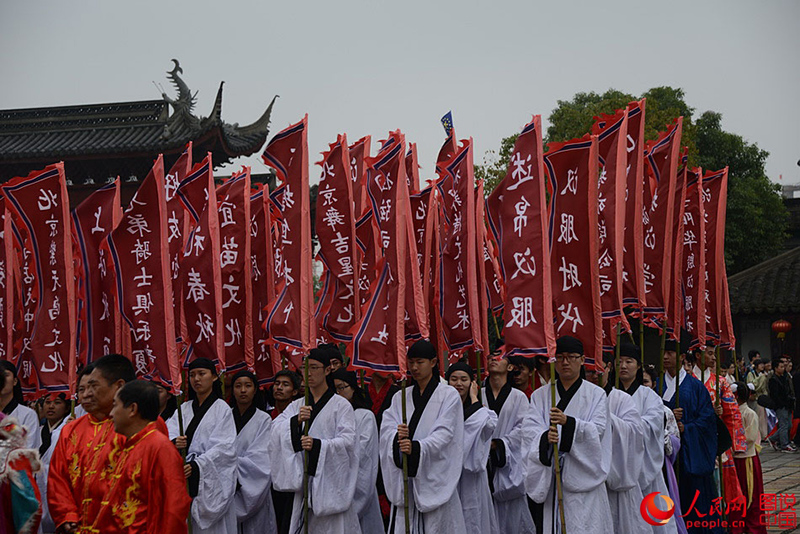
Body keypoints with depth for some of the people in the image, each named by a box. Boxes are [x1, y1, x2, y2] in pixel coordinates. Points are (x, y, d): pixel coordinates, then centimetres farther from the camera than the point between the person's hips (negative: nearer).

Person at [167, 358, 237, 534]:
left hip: (209, 482, -4)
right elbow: (166, 435, 2)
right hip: (183, 480, 4)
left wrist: (197, 464, -23)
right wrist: (174, 443, -21)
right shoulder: (184, 409, 15)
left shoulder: (221, 409, 0)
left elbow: (225, 447, -10)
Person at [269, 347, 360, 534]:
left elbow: (347, 440, -9)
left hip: (330, 480, -4)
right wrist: (296, 421, -20)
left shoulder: (341, 405, 0)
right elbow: (275, 430, -1)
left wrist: (317, 445, -23)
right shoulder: (296, 406, 13)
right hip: (304, 479, 4)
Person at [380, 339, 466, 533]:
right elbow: (386, 430, 3)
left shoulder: (449, 395, 1)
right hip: (404, 479, 3)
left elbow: (444, 434, -10)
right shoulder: (400, 398, 15)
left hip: (435, 478, -3)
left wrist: (416, 447, -26)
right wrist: (397, 437, -20)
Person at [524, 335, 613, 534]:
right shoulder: (540, 395, 13)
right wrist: (545, 437, -23)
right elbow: (530, 429, 0)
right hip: (551, 476, 2)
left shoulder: (596, 394, 7)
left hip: (583, 475, -2)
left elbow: (598, 429, -7)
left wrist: (568, 422, -25)